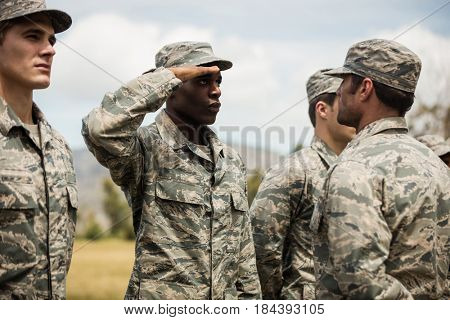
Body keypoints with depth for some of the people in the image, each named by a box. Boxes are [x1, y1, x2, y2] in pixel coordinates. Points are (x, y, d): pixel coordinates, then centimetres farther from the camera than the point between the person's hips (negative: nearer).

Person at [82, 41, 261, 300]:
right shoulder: (146, 148, -9)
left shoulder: (232, 161, 10)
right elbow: (100, 128, -31)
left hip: (226, 304, 6)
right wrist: (169, 76, -21)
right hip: (159, 310, -5)